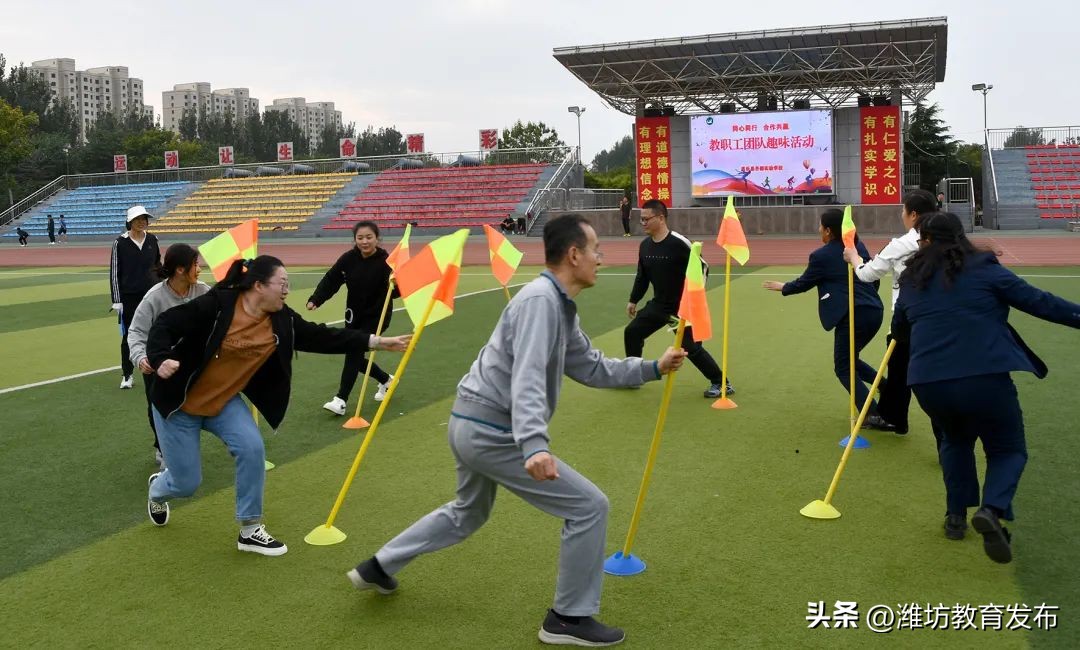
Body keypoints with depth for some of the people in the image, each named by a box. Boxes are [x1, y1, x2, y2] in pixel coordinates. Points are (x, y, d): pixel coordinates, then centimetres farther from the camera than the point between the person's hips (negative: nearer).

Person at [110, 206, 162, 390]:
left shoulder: (152, 240, 4)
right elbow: (114, 272, -3)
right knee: (128, 335, 4)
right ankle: (127, 376, 13)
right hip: (129, 296, -2)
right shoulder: (120, 243, -5)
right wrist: (116, 300, -6)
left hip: (150, 294, 3)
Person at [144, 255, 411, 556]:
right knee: (187, 482, 1)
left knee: (252, 448, -18)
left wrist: (377, 341, -11)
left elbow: (322, 337, -7)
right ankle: (157, 490, 42)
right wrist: (160, 360, -40)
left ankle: (250, 531, 0)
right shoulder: (217, 305, -25)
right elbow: (165, 324, -22)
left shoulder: (281, 320, -8)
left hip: (224, 401, 5)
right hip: (179, 401, -5)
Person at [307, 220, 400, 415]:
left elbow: (396, 292, -25)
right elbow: (331, 279, -8)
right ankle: (386, 380, 36)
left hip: (377, 315, -5)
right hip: (354, 313, 5)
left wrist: (395, 284, -49)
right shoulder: (348, 258, -9)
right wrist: (315, 299, -23)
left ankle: (341, 399, -10)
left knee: (354, 351, -15)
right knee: (355, 355, 11)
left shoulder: (385, 261, -19)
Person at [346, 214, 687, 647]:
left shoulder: (561, 307, 11)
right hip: (491, 432, -11)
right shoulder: (541, 300, -20)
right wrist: (534, 445, -42)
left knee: (467, 514, 33)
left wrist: (653, 368, 15)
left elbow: (590, 367, 18)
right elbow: (527, 379, -31)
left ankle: (377, 568, 41)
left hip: (473, 424, 11)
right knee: (589, 507, -6)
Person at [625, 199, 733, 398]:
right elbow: (642, 276, 14)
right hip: (658, 305, 7)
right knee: (632, 332, 8)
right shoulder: (645, 245, 0)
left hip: (682, 307, -7)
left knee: (692, 348, -9)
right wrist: (633, 300, 17)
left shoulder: (679, 243, -21)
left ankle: (722, 383, 6)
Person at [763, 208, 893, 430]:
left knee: (843, 368, 4)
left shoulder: (821, 256, -5)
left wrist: (782, 287, 26)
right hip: (874, 311, 8)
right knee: (850, 359, 25)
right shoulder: (858, 246, 13)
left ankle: (874, 415, -3)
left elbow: (803, 283, 8)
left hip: (852, 315, -8)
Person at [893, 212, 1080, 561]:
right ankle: (993, 509, -12)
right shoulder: (983, 268, 3)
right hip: (984, 378, -3)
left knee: (956, 440, 31)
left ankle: (956, 515, 27)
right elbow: (1036, 301, 2)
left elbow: (899, 330, 27)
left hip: (928, 384, 4)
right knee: (1008, 450, 15)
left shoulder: (911, 280, 13)